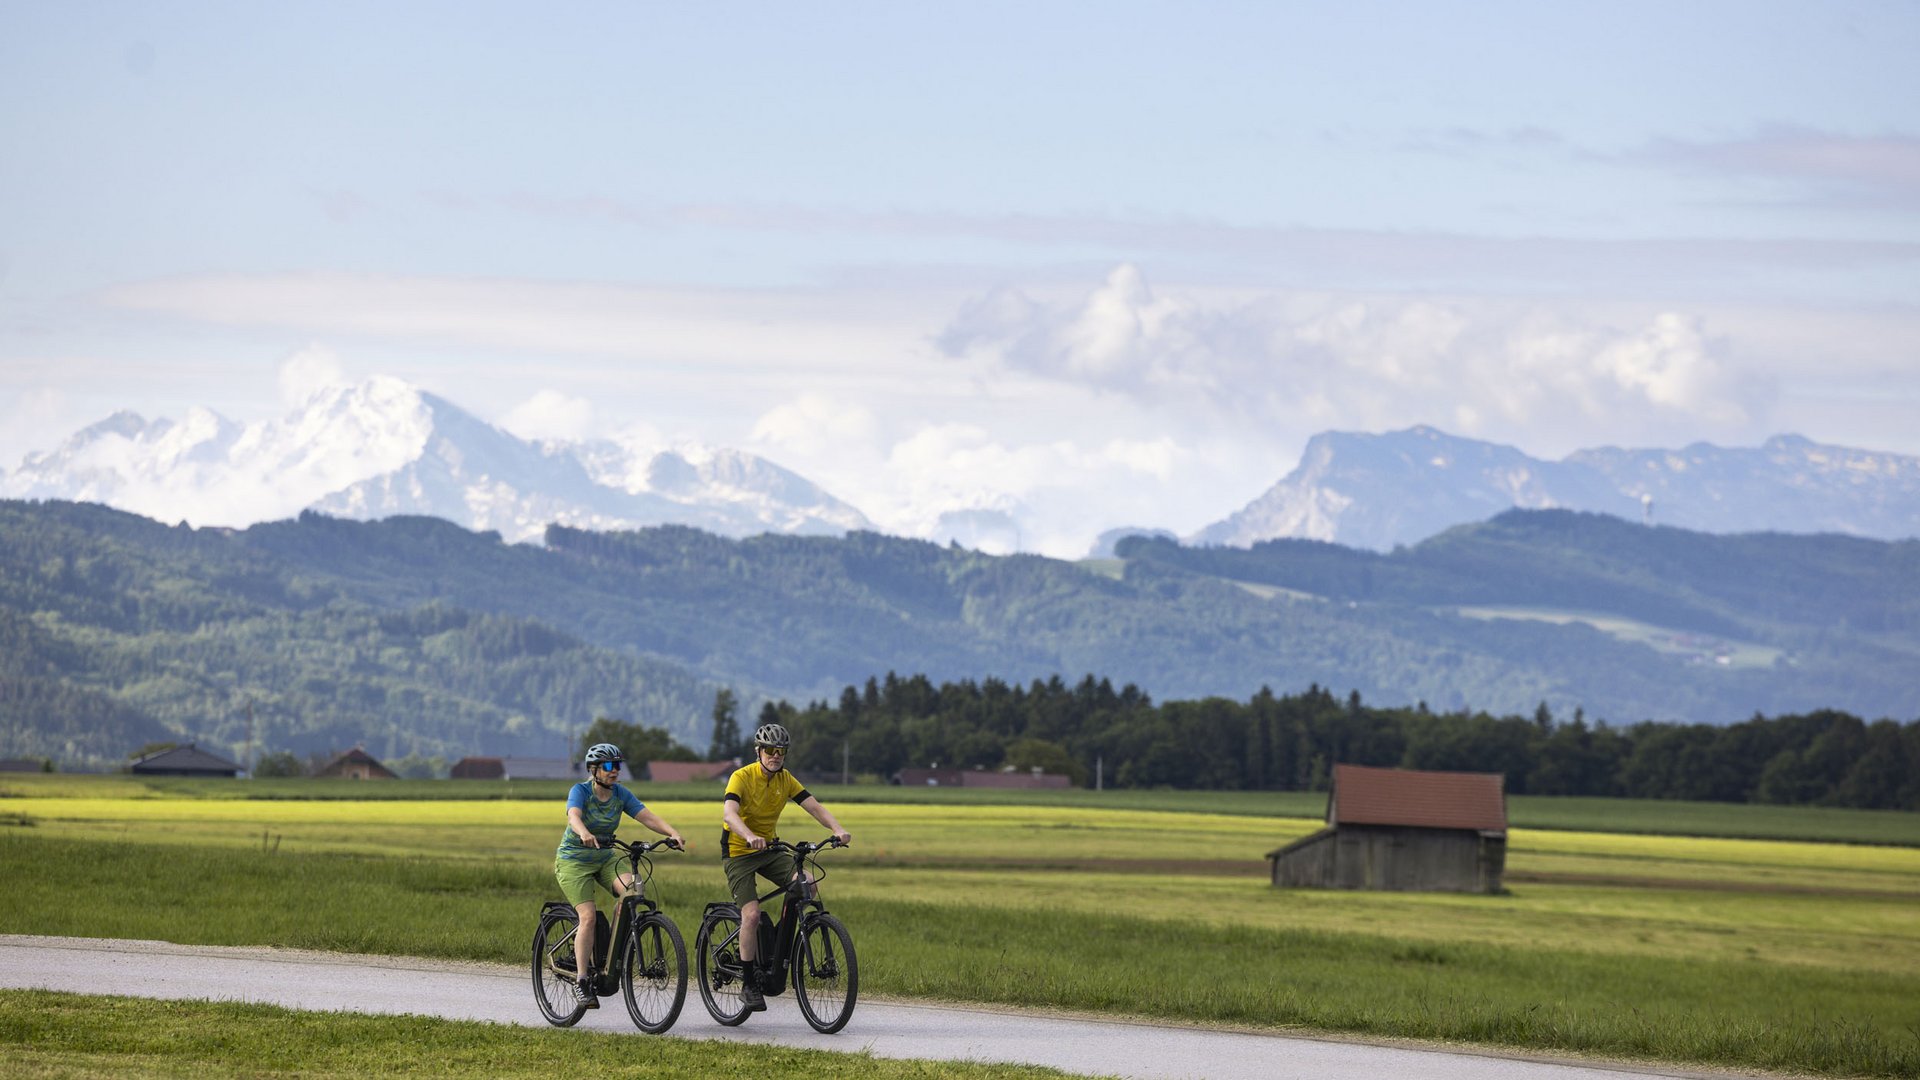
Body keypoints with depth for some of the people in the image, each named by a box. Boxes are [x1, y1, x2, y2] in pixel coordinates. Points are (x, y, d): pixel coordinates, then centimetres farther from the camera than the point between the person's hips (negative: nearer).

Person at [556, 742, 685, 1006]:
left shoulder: (621, 794, -4)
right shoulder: (580, 791, -17)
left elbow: (648, 817, -15)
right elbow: (574, 816, -37)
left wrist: (672, 832, -33)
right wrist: (585, 834, -59)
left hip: (606, 858, 4)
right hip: (574, 861, -4)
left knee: (631, 889, -24)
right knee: (588, 916, -18)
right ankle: (582, 981, -11)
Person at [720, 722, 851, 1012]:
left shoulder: (786, 780, -1)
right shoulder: (742, 777, -18)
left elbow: (815, 807, -9)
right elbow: (728, 813, -34)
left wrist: (838, 829, -29)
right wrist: (750, 837, -53)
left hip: (769, 849, 5)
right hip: (739, 852, -5)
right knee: (752, 914, -19)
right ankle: (749, 985, -7)